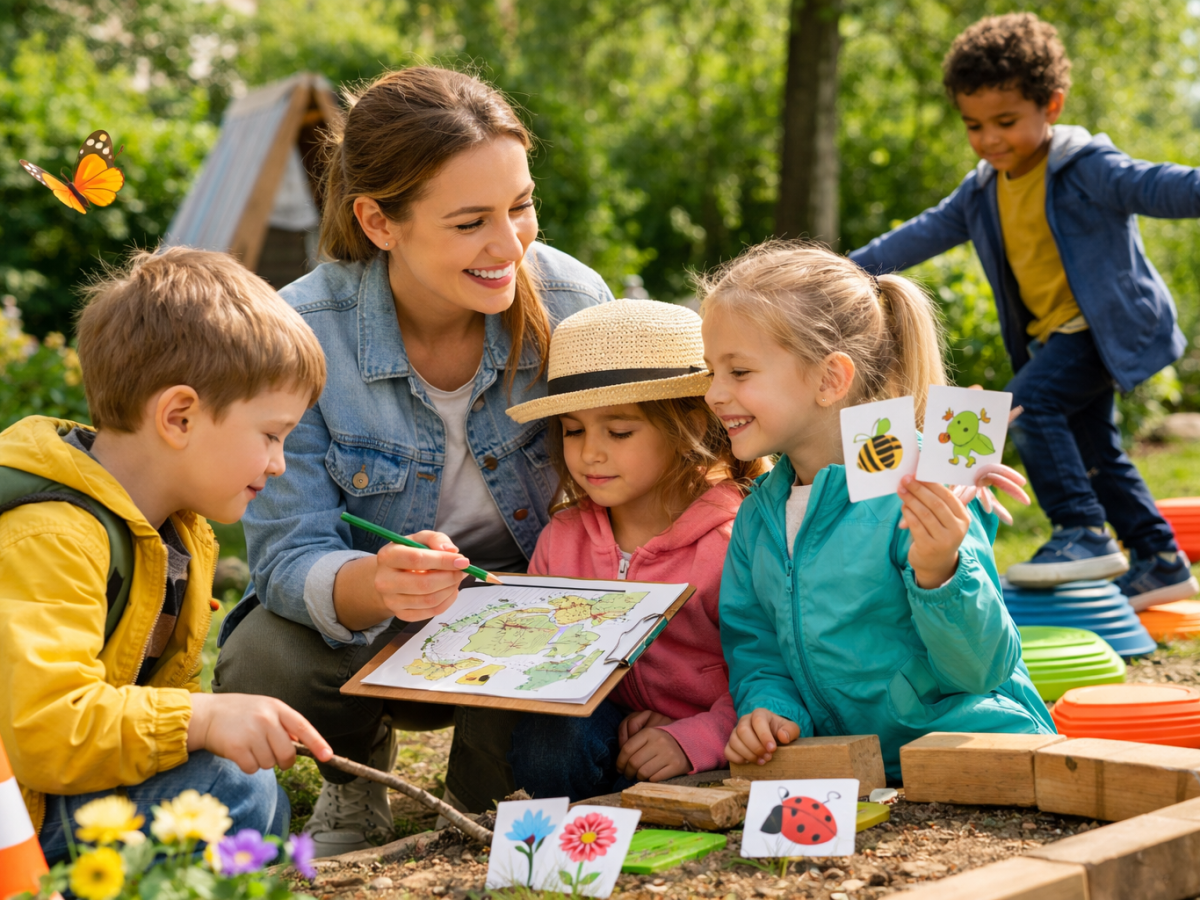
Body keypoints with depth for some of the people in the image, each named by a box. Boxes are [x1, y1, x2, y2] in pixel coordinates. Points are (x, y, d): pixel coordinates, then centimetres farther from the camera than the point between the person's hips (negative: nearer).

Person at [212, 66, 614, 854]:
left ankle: (479, 815, 6)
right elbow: (292, 558, -21)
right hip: (364, 625, 0)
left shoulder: (574, 302, -17)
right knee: (263, 670, -31)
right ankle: (357, 776, 8)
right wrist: (375, 587, -47)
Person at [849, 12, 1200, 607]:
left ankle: (1084, 535, -21)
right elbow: (925, 233, 18)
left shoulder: (1087, 167, -14)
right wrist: (850, 269, 20)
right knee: (1094, 450, 12)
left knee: (1031, 401, -26)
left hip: (1105, 325, -9)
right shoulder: (983, 190, 8)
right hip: (1052, 336, 9)